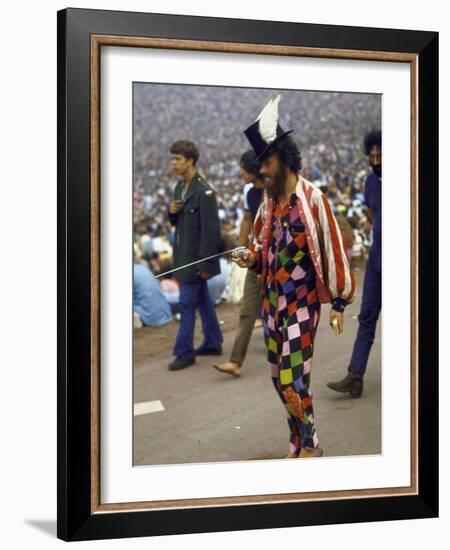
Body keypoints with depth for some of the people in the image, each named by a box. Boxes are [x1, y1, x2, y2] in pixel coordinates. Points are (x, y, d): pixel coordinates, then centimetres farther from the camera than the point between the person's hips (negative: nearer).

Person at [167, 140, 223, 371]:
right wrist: (172, 212, -5)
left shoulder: (203, 191, -18)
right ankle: (213, 343, 27)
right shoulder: (179, 187, 9)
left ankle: (184, 352, 2)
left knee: (187, 302, -5)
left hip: (196, 256, -9)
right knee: (202, 299, 16)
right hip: (183, 254, 9)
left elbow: (210, 229, -20)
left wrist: (205, 263, -20)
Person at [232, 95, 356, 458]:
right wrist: (252, 258, -4)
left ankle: (310, 445, 15)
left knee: (293, 382, -7)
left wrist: (339, 303, -8)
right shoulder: (269, 202, 6)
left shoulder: (313, 199, -13)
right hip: (272, 301, 7)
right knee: (279, 379, 12)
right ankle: (297, 443, 28)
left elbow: (332, 251, -10)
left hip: (302, 304, -7)